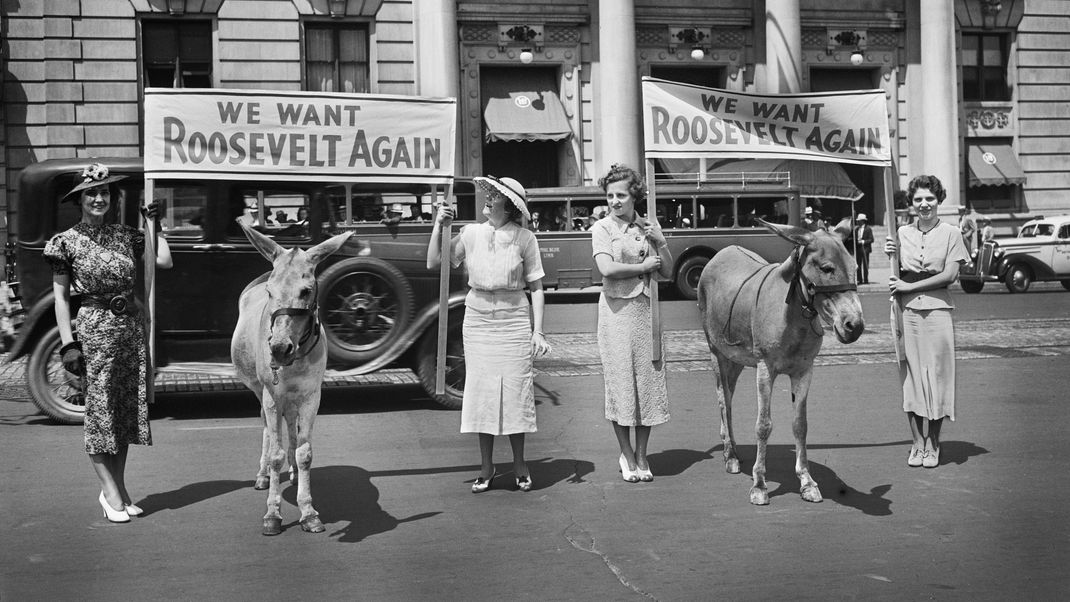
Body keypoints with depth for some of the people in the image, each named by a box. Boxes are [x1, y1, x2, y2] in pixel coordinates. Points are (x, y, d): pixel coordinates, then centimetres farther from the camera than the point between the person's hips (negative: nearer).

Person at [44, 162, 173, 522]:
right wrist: (68, 343, -9)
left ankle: (118, 488, 17)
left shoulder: (126, 236, 9)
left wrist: (154, 224, 5)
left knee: (126, 408, 8)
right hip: (93, 327, -4)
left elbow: (164, 261, -2)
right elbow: (60, 297, -2)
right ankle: (111, 493, 3)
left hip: (131, 326, 4)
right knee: (99, 409, -2)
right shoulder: (67, 242, -1)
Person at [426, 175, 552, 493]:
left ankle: (519, 464, 16)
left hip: (514, 320, -2)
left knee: (515, 391, 1)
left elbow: (536, 287, 0)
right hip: (477, 320, 2)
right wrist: (439, 226, -3)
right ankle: (486, 467, 15)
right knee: (481, 391, 4)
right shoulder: (471, 233, 3)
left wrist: (538, 330, -5)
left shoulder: (524, 238, -3)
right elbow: (434, 263, 7)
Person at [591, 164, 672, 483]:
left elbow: (667, 272, 10)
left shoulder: (649, 226, 11)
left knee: (648, 379, 3)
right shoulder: (602, 228, 1)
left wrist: (661, 242, -4)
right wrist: (643, 266, -8)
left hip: (646, 309, 3)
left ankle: (641, 454, 14)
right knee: (620, 381, 0)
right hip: (617, 309, -3)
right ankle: (626, 455, 13)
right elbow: (607, 268, -15)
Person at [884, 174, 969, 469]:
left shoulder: (951, 233, 1)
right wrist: (891, 255, -5)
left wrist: (909, 286, -11)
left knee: (936, 374, 1)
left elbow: (950, 274, -7)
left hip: (937, 310, -2)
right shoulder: (902, 233, 9)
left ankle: (932, 445, 11)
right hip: (907, 311, 2)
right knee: (911, 375, 3)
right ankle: (917, 443, 11)